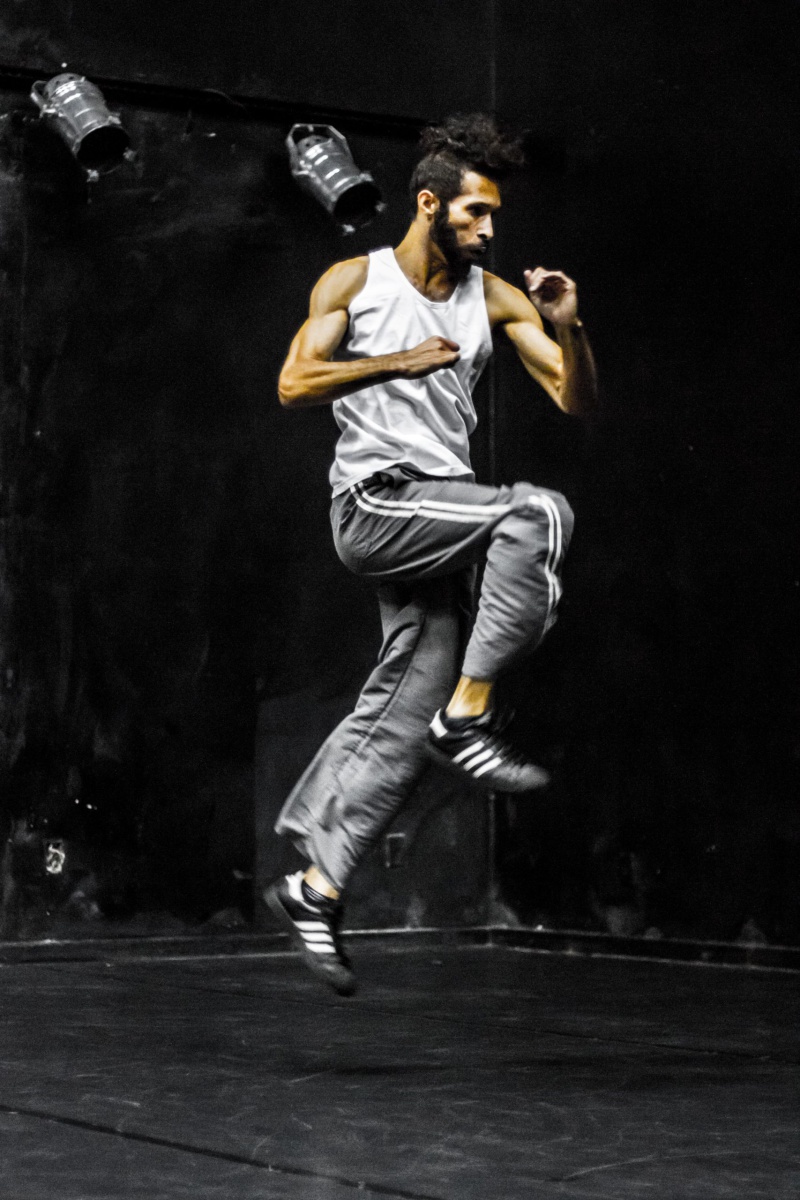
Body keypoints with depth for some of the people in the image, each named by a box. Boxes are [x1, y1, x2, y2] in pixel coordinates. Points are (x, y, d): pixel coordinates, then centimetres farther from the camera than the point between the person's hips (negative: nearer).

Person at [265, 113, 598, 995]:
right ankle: (468, 717, -22)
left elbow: (578, 401, 9)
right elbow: (294, 384, -3)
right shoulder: (354, 281, 4)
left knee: (402, 720, 2)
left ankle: (314, 888, 9)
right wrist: (397, 362, -9)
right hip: (375, 502, -5)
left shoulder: (495, 299, 12)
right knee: (540, 513, -28)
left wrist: (568, 328, -9)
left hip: (441, 519, 5)